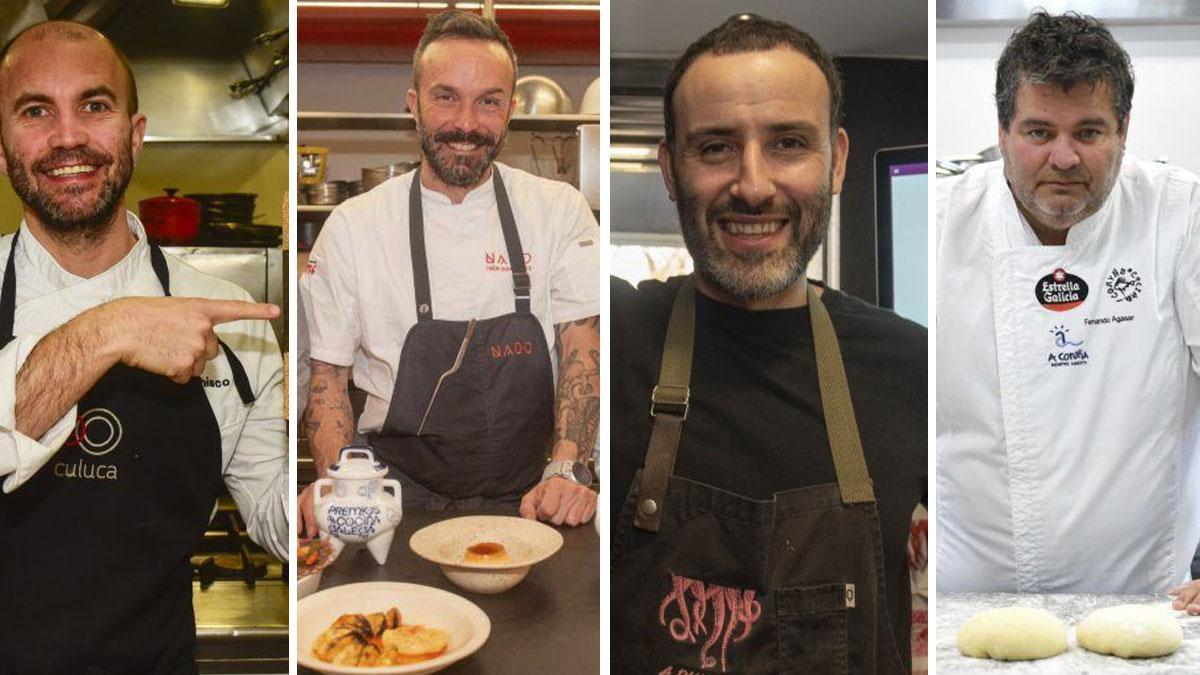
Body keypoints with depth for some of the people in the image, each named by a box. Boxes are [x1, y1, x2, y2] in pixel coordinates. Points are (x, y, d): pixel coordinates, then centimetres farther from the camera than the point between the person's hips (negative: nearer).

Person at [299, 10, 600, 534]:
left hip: (525, 502, 1)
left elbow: (581, 349, -1)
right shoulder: (352, 226, 2)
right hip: (401, 502, 0)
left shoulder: (559, 210, 4)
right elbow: (328, 375, 5)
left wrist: (566, 470, -16)